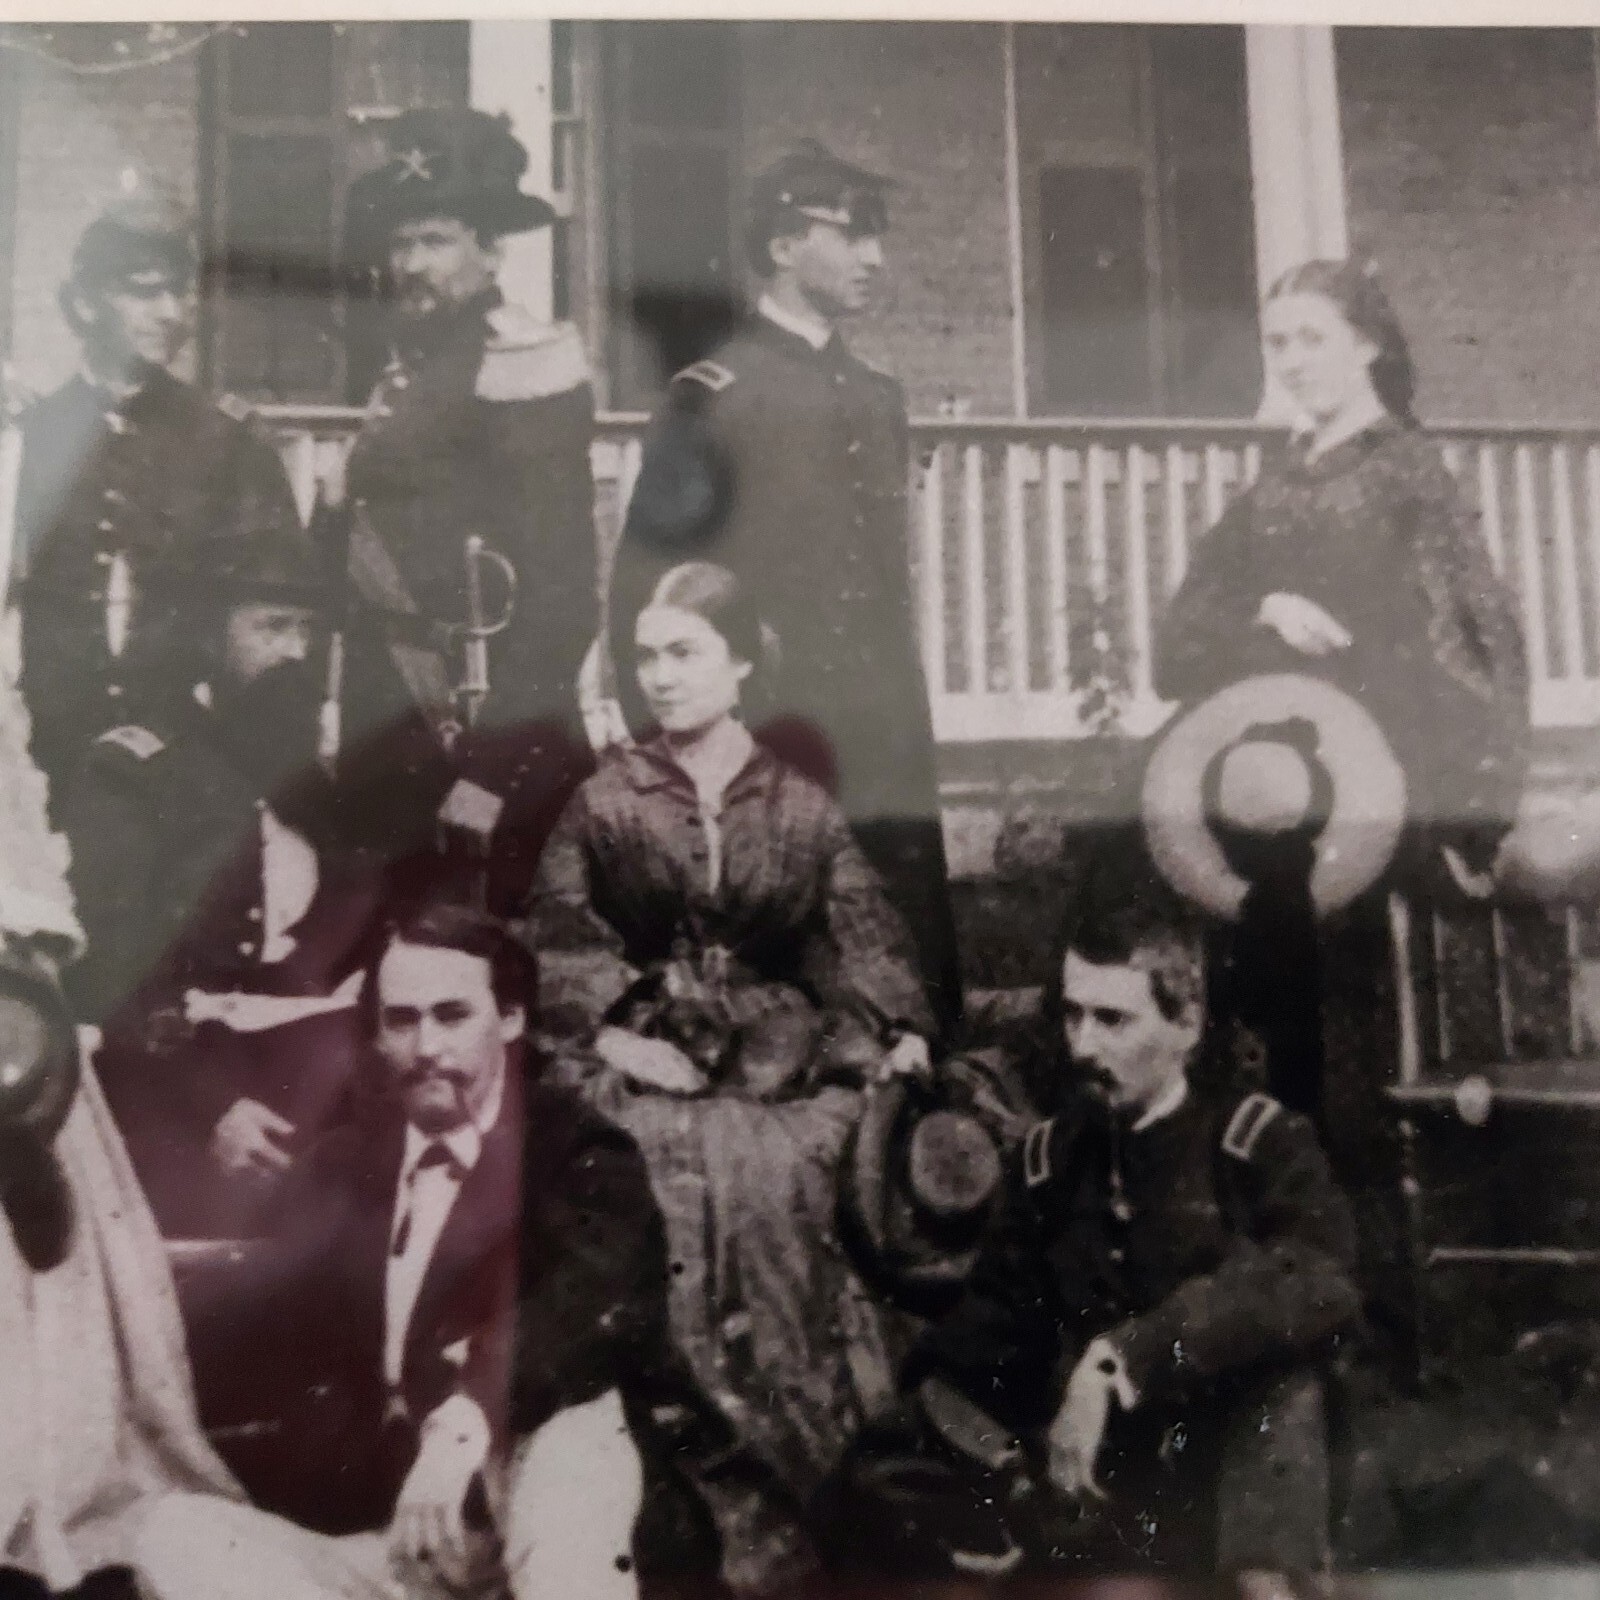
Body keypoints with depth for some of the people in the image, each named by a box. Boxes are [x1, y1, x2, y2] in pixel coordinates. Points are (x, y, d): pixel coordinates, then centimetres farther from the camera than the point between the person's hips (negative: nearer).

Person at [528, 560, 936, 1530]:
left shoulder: (803, 807, 11)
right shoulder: (607, 799, 9)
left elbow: (865, 932, 2)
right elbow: (560, 934, -1)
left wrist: (904, 1031, -15)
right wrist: (613, 1029, -16)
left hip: (781, 1052, 1)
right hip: (652, 1055, 0)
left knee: (776, 1171, -27)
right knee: (695, 1171, -29)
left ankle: (822, 1438, -14)